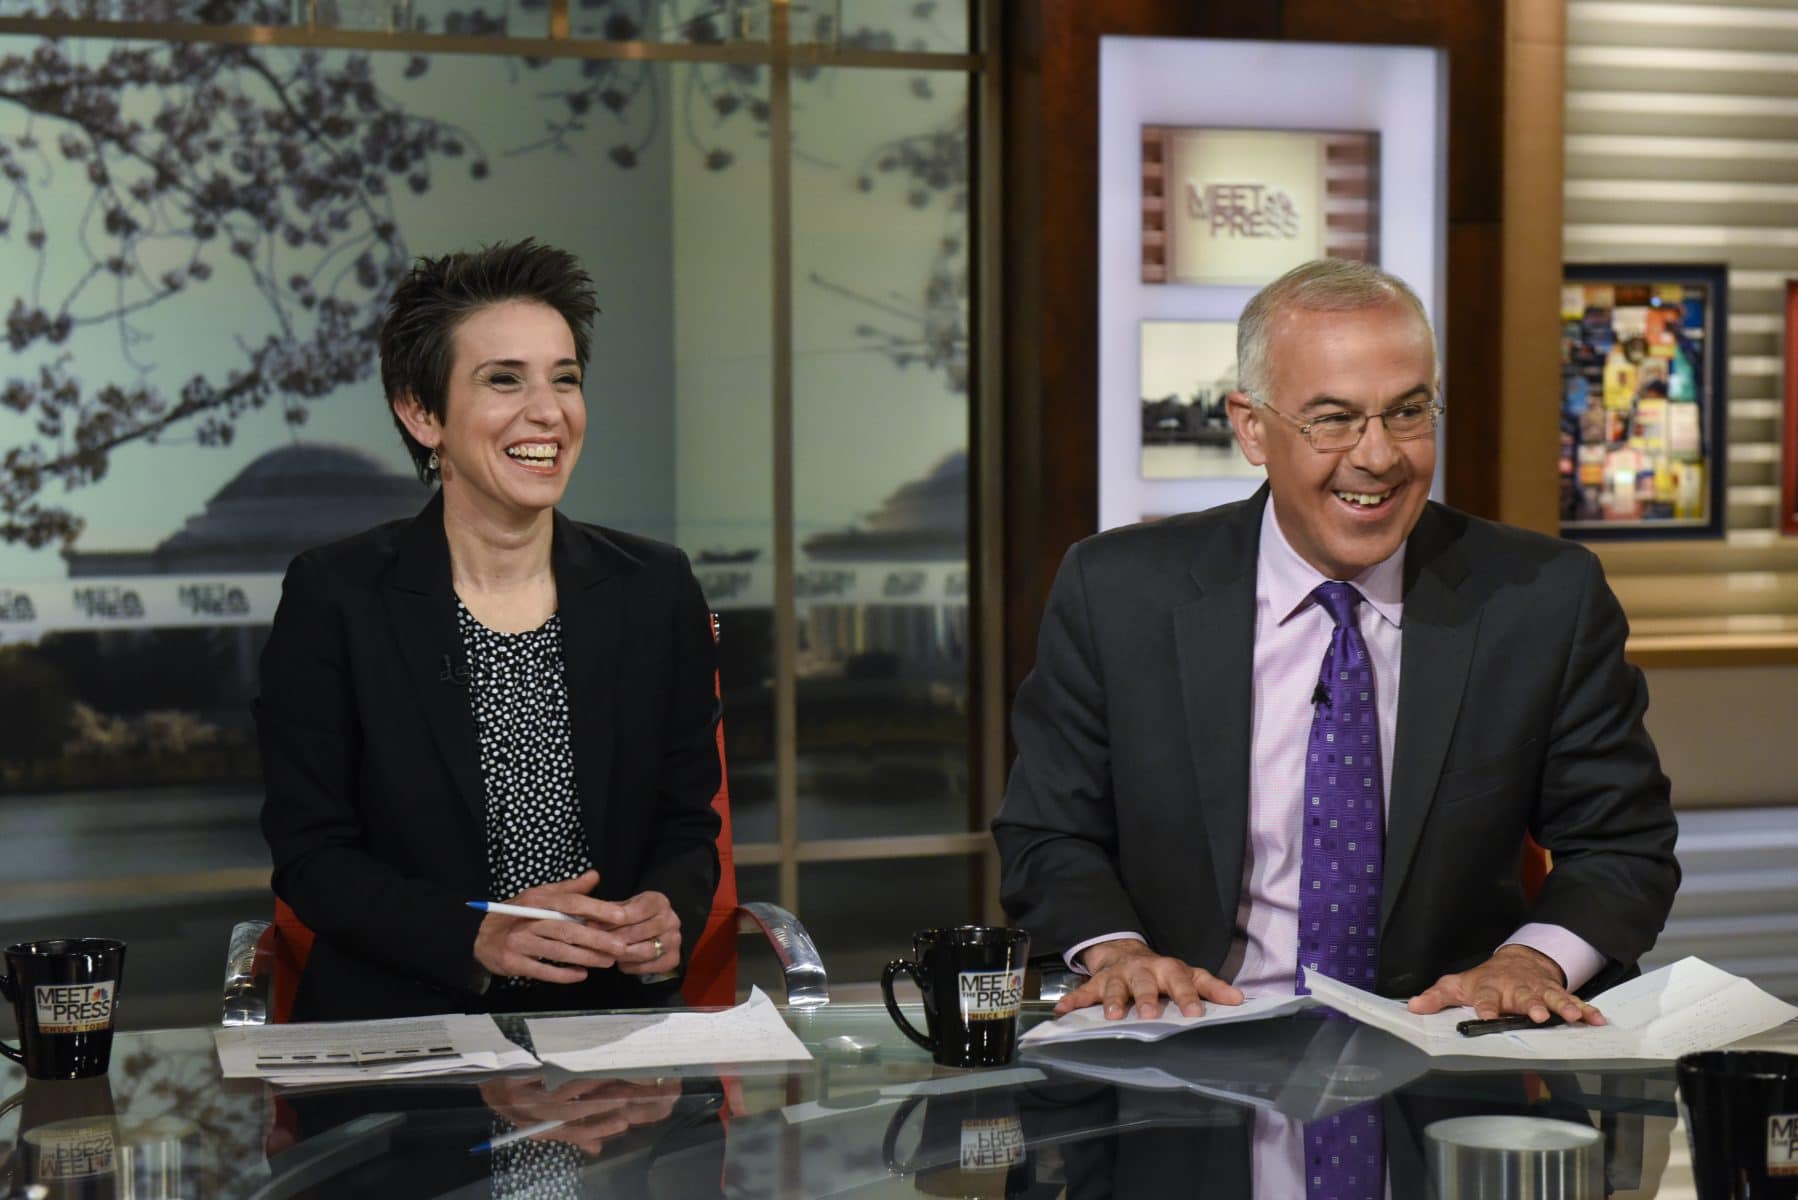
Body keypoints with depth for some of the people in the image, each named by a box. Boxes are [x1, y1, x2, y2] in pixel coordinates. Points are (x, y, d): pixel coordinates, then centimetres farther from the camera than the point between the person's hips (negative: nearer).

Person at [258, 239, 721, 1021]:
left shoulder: (655, 592, 9)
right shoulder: (333, 598, 0)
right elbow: (310, 856, -1)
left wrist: (667, 913, -9)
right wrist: (477, 937, -16)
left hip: (610, 1024, 3)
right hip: (398, 1027, -2)